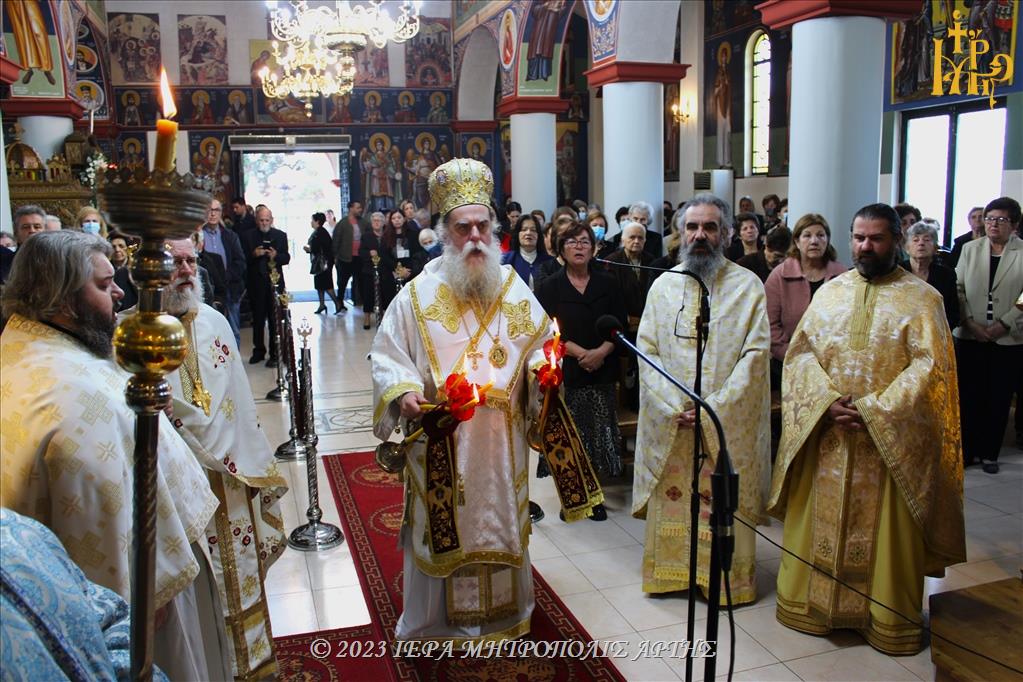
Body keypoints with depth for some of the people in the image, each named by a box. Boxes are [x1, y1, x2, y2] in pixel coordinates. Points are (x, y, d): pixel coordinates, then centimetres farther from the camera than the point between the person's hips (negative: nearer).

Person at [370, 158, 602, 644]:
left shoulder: (513, 289, 3)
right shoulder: (418, 294, -4)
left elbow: (539, 343, 11)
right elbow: (385, 356, -1)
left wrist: (540, 367, -11)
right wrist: (403, 393, -20)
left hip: (502, 441, 3)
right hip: (439, 443, -2)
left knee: (502, 526, 15)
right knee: (443, 532, 7)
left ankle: (503, 612, 36)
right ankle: (435, 622, 28)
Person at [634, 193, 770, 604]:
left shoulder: (748, 286, -1)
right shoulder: (664, 285, 7)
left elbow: (755, 354, -8)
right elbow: (646, 350, 2)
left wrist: (714, 408, -15)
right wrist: (673, 406, -10)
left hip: (728, 424, -2)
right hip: (669, 422, 2)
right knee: (671, 500, 9)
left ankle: (727, 579, 22)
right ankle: (672, 571, 26)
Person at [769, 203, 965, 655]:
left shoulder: (920, 297, -3)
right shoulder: (830, 291, 8)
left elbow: (929, 365, -11)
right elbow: (800, 350, 3)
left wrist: (874, 410, -19)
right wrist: (827, 400, -12)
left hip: (890, 439, -3)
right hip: (824, 435, 3)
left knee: (885, 532, 6)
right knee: (820, 523, 10)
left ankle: (888, 617, 23)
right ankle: (813, 602, 26)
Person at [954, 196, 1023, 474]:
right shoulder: (970, 249, 8)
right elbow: (958, 288, 4)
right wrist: (969, 321, -8)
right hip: (971, 337, 2)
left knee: (999, 398, 5)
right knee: (968, 396, 2)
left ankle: (989, 452, 18)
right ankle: (966, 450, 13)